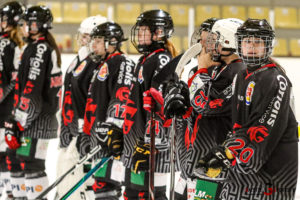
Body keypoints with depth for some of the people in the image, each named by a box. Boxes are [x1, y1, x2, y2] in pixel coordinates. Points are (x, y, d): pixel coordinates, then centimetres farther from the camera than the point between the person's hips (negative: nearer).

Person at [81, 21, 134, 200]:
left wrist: (112, 126, -28)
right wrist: (87, 135, 28)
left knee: (105, 186, -18)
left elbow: (122, 96, -20)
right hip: (100, 136, 11)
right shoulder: (101, 68, 26)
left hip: (114, 136, -11)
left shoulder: (122, 63, -6)